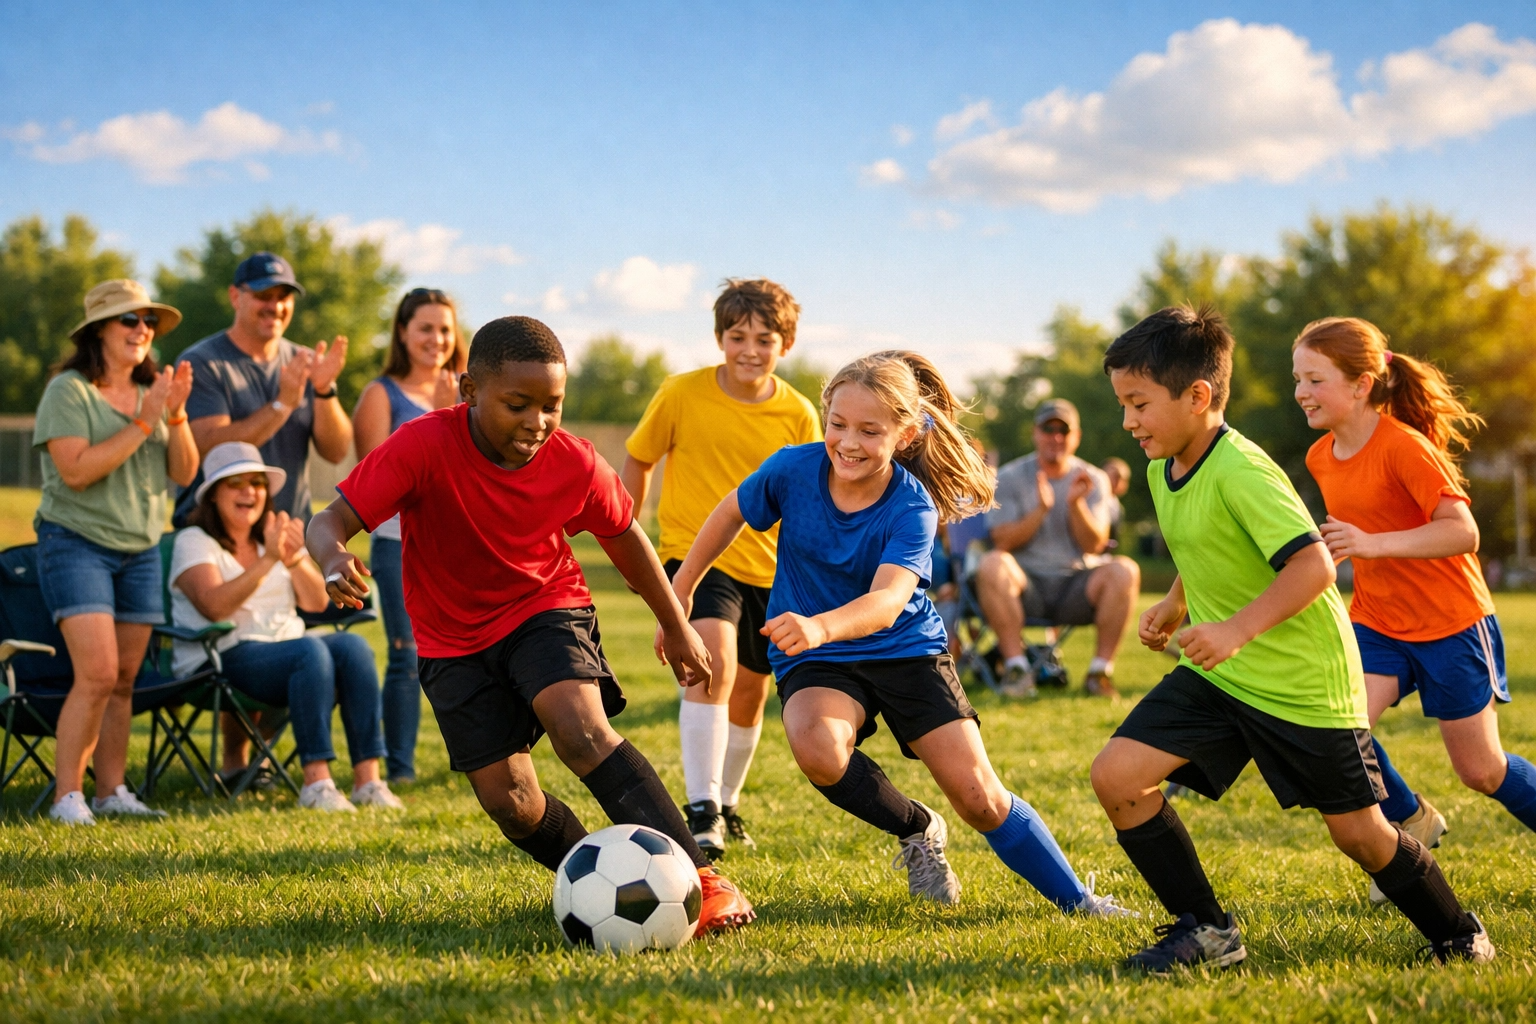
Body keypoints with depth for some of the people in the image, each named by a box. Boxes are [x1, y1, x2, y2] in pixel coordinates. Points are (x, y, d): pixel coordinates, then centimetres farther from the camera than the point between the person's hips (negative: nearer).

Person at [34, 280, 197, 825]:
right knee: (98, 673, -16)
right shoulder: (69, 391, -7)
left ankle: (111, 791, 10)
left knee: (124, 678, 5)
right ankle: (67, 796, -8)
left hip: (141, 550, 6)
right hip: (77, 542, -6)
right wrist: (144, 423, -19)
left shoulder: (152, 392, 11)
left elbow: (184, 473, 6)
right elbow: (76, 470, -19)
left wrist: (176, 415, -10)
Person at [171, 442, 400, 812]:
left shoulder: (281, 536, 19)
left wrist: (294, 561, -15)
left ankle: (368, 780, -32)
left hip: (285, 648, 6)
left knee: (352, 646, -26)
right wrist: (268, 560, -25)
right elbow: (215, 606, -18)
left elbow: (317, 603, 4)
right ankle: (316, 782, -37)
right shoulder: (194, 542, 1)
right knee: (310, 651, -34)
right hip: (220, 662, -6)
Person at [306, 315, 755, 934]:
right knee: (509, 801, -7)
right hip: (454, 641, 1)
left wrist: (677, 629, 13)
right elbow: (330, 521, -28)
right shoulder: (423, 447, -25)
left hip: (546, 610, -1)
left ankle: (700, 879, -30)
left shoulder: (576, 465, -16)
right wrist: (335, 561, -53)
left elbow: (623, 537, 3)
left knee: (582, 732, -29)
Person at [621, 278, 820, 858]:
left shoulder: (798, 415, -5)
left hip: (767, 566, 4)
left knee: (750, 691, 15)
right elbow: (638, 460, 5)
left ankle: (727, 805, 37)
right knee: (714, 660, -27)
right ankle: (701, 810, -27)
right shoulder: (681, 395, -10)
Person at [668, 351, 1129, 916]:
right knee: (816, 746, -33)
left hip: (907, 650, -1)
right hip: (816, 661, 1)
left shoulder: (912, 508, -22)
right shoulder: (794, 468, -15)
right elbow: (730, 514, 5)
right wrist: (677, 595, 10)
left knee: (980, 797, -10)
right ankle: (918, 832, -4)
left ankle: (1077, 900, 12)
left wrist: (819, 626, -58)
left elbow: (887, 602, -38)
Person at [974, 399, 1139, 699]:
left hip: (1075, 589, 2)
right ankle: (1016, 666, -27)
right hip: (1025, 586, -1)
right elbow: (1003, 542, -8)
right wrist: (1041, 509, -21)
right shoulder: (1009, 477, 4)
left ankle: (1101, 669, -19)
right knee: (992, 565, -33)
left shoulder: (1093, 480, 8)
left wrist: (1076, 504, -19)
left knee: (1124, 570, -26)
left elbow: (1094, 545, -3)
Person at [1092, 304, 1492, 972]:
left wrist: (1237, 629, -40)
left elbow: (1313, 566, -32)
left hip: (1305, 680, -8)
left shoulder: (1242, 471, -24)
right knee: (1116, 775, -8)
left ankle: (1457, 935, 31)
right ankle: (1206, 931, 3)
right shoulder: (1163, 470, 3)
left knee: (1357, 832, 4)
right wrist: (1174, 605, 12)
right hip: (1215, 675, 8)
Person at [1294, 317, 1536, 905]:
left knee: (1481, 771, 3)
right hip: (1377, 622, 6)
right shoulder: (1321, 458, 2)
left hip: (1451, 625, -6)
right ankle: (1412, 823, 10)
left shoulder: (1402, 445, -21)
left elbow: (1462, 531, -29)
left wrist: (1371, 544, -38)